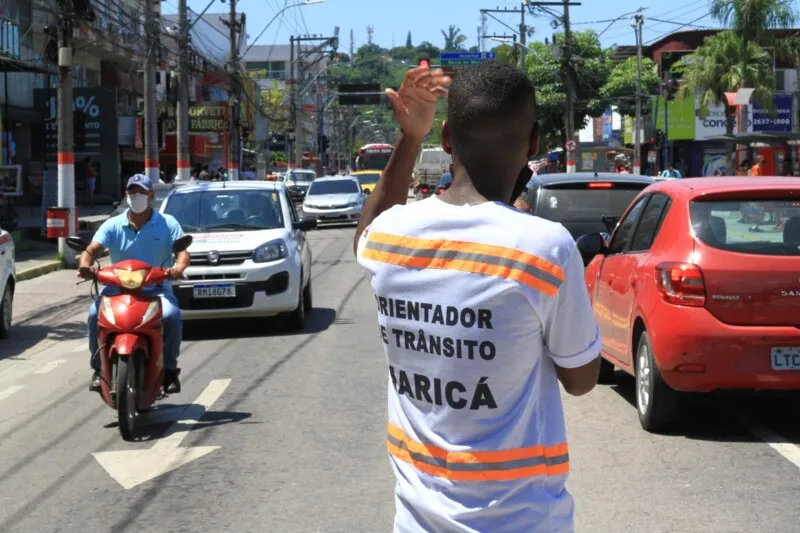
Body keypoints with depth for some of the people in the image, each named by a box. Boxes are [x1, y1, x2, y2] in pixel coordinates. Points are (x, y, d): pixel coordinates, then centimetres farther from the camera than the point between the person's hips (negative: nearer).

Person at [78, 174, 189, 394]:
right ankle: (99, 368, -10)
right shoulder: (113, 225, 8)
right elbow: (92, 249, -4)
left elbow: (183, 250, -7)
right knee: (95, 314, -26)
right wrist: (85, 265, -29)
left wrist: (178, 267, -31)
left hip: (157, 288, -1)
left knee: (172, 315, -31)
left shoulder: (167, 223, 6)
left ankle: (170, 369, -11)